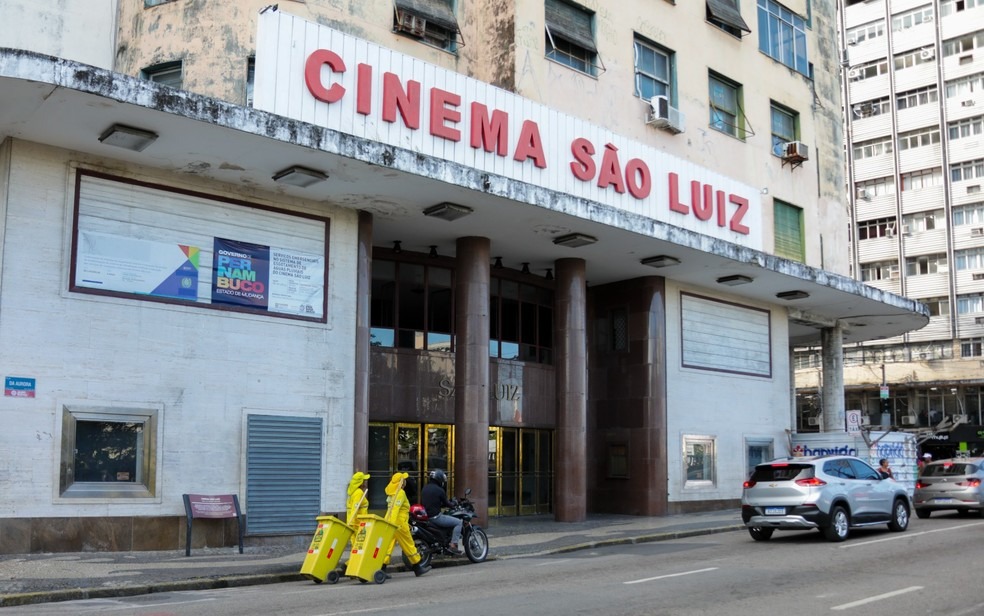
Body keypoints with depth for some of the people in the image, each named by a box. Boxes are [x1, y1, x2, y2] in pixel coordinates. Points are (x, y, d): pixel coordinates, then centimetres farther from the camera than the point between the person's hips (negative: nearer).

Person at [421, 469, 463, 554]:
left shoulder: (425, 488, 10)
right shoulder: (439, 490, -13)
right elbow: (446, 504, -4)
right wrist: (454, 504, 18)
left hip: (426, 516, 9)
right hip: (435, 517, -9)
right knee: (458, 522, -3)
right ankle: (453, 545, -9)